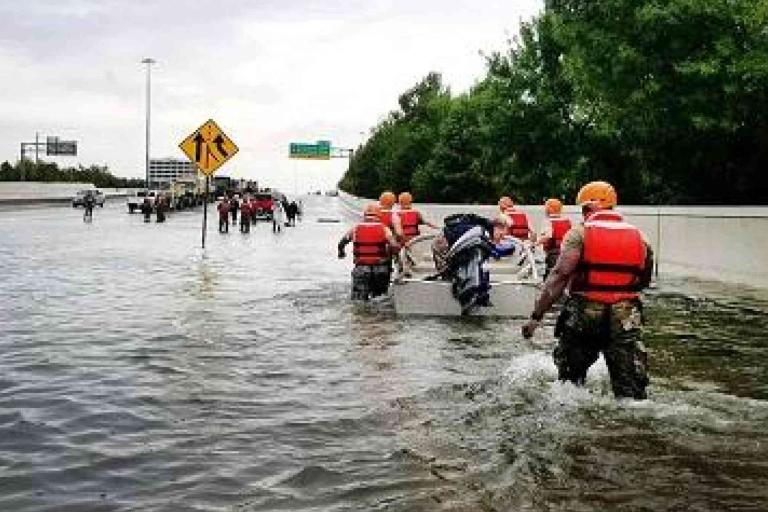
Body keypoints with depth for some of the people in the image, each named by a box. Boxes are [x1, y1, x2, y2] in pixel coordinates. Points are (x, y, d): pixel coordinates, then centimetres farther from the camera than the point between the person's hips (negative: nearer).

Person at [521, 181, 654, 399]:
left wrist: (536, 316, -15)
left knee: (570, 376, 18)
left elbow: (559, 276, -14)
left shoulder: (580, 233, -4)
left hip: (585, 315, -2)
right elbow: (644, 281, 15)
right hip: (626, 316, 3)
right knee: (631, 387, 4)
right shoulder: (638, 236, 10)